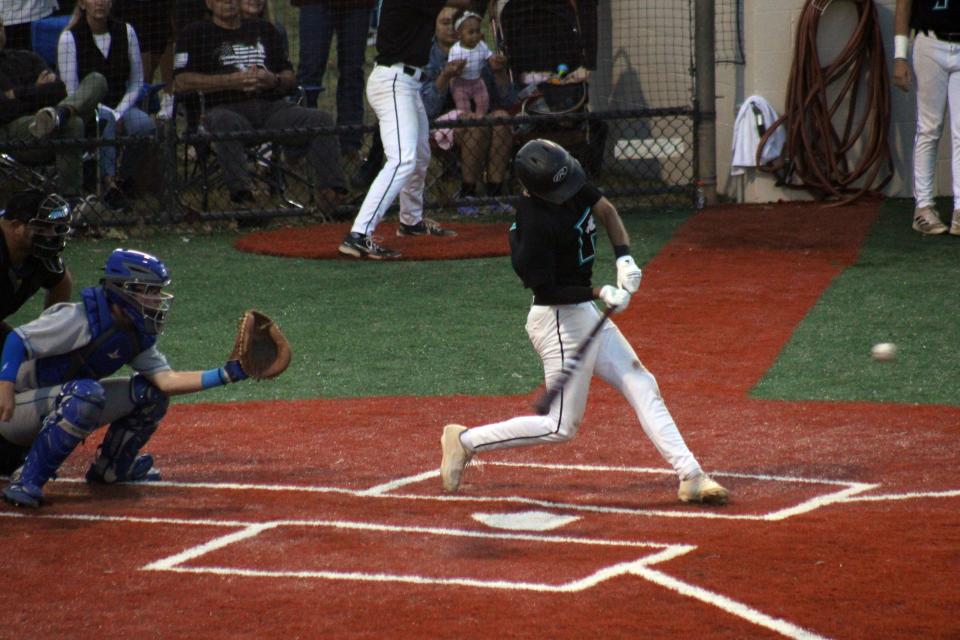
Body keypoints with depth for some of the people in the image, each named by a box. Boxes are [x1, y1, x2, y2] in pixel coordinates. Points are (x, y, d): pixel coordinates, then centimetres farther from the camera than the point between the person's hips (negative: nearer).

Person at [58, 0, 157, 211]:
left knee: (145, 124, -29)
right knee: (105, 120, -38)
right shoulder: (70, 38, -6)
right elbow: (72, 91, -8)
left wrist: (120, 114, -9)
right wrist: (110, 114, -16)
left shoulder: (125, 32, 5)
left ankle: (123, 181, -12)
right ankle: (108, 180, -34)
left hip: (121, 106, 3)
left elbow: (137, 82, 7)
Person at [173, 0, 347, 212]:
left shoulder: (264, 29, 29)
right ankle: (240, 193, -47)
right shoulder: (196, 33, 16)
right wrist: (231, 81, -8)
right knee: (223, 122, -40)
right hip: (229, 108, -3)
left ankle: (332, 190, -29)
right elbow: (182, 82, 0)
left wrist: (275, 80, -2)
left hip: (273, 107, 4)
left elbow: (291, 80, 24)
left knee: (321, 120, -21)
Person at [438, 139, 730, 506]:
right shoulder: (535, 223, -27)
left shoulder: (571, 182, -3)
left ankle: (690, 476, 10)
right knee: (561, 427, -3)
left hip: (588, 314, 10)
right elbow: (546, 290, -22)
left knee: (642, 387, 8)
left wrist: (624, 256, -8)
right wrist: (600, 293, -20)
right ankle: (466, 441, 7)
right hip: (560, 320, -10)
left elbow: (605, 210, 7)